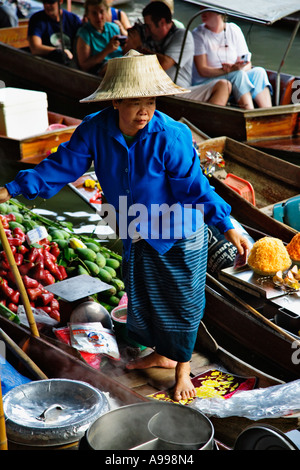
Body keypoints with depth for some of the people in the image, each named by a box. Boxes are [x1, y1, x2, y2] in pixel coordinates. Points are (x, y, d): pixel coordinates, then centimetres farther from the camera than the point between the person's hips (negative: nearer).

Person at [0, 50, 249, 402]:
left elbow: (195, 186, -23)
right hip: (137, 235, 5)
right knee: (142, 298, 19)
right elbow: (62, 165, -8)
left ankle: (182, 367, 32)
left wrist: (227, 227, -29)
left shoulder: (172, 136, -28)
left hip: (179, 233, -4)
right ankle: (162, 354, 45)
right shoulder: (96, 130, -16)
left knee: (182, 300, 8)